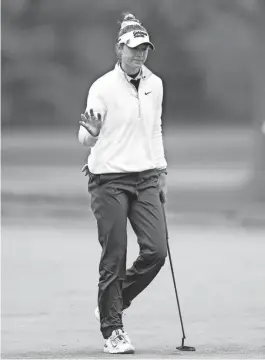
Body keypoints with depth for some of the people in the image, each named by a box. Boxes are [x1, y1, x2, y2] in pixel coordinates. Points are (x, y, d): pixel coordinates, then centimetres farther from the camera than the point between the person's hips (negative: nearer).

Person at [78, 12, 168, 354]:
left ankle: (113, 303, 17)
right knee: (114, 258, -5)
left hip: (146, 178, 5)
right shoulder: (103, 88, -7)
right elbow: (86, 140, -9)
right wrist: (90, 132, -32)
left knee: (156, 250, -7)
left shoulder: (154, 85, 10)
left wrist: (161, 172, 19)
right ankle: (112, 330, 7)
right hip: (109, 180, -5)